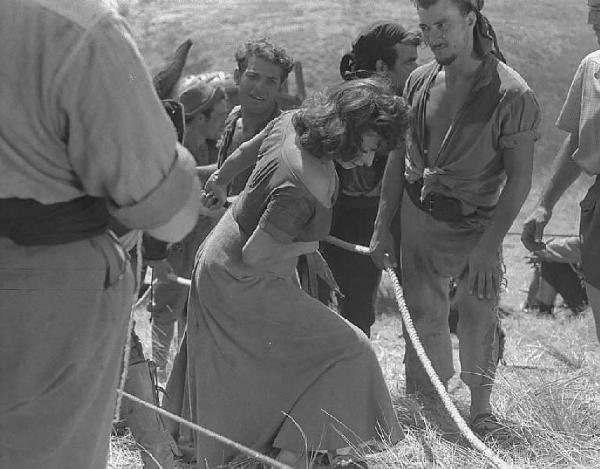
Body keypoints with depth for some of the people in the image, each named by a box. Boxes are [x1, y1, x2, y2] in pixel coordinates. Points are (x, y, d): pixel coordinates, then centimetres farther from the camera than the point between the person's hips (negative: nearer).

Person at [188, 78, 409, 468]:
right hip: (245, 286, -10)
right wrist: (306, 247, -12)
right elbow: (255, 254, -29)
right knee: (347, 350, -3)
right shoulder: (304, 190, -34)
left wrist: (221, 180, 34)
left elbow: (247, 150, 14)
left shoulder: (293, 122, -7)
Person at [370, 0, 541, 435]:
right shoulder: (420, 82, -1)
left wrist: (488, 246, -19)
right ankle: (424, 397, 26)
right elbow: (399, 157, 9)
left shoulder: (512, 94, -17)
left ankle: (481, 405, 1)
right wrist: (383, 227, 7)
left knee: (478, 309, -13)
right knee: (423, 312, 10)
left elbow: (519, 178, -14)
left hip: (474, 223, -4)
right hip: (416, 215, 4)